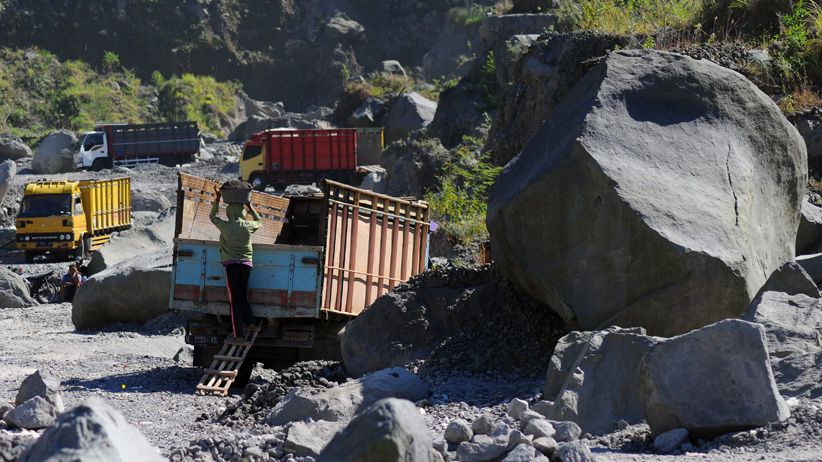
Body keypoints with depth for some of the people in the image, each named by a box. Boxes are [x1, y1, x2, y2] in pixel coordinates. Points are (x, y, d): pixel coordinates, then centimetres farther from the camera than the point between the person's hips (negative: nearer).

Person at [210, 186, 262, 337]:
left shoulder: (225, 226, -2)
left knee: (235, 298, -3)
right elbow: (259, 222, 27)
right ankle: (249, 322, 16)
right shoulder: (248, 226, 3)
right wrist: (250, 206, 32)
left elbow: (212, 216, 18)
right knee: (243, 295, 20)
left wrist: (218, 199, 23)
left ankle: (237, 333, -5)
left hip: (231, 265, -2)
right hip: (246, 264, 2)